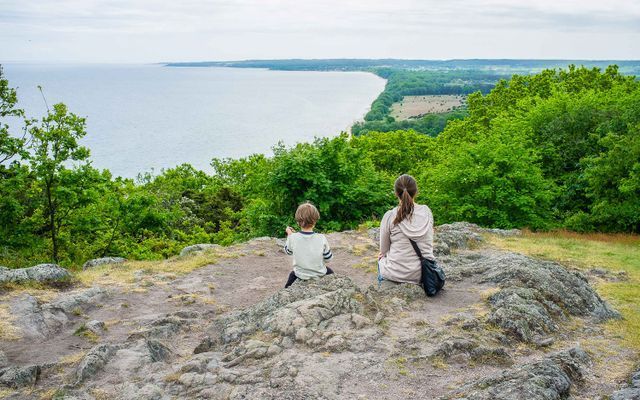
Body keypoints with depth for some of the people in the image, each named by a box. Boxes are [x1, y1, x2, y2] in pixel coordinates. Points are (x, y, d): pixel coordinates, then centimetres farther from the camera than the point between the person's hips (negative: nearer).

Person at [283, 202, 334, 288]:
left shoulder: (293, 238, -20)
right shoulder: (321, 238, -22)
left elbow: (288, 251, 3)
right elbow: (328, 258, -8)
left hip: (301, 276, 1)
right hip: (320, 275, 0)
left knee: (292, 274, 35)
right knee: (329, 272, 33)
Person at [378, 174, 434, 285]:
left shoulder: (390, 216, -13)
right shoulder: (426, 212, -4)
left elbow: (383, 250, -1)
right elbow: (428, 244, 8)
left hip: (396, 274, -3)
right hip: (424, 275, 3)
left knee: (381, 259, 33)